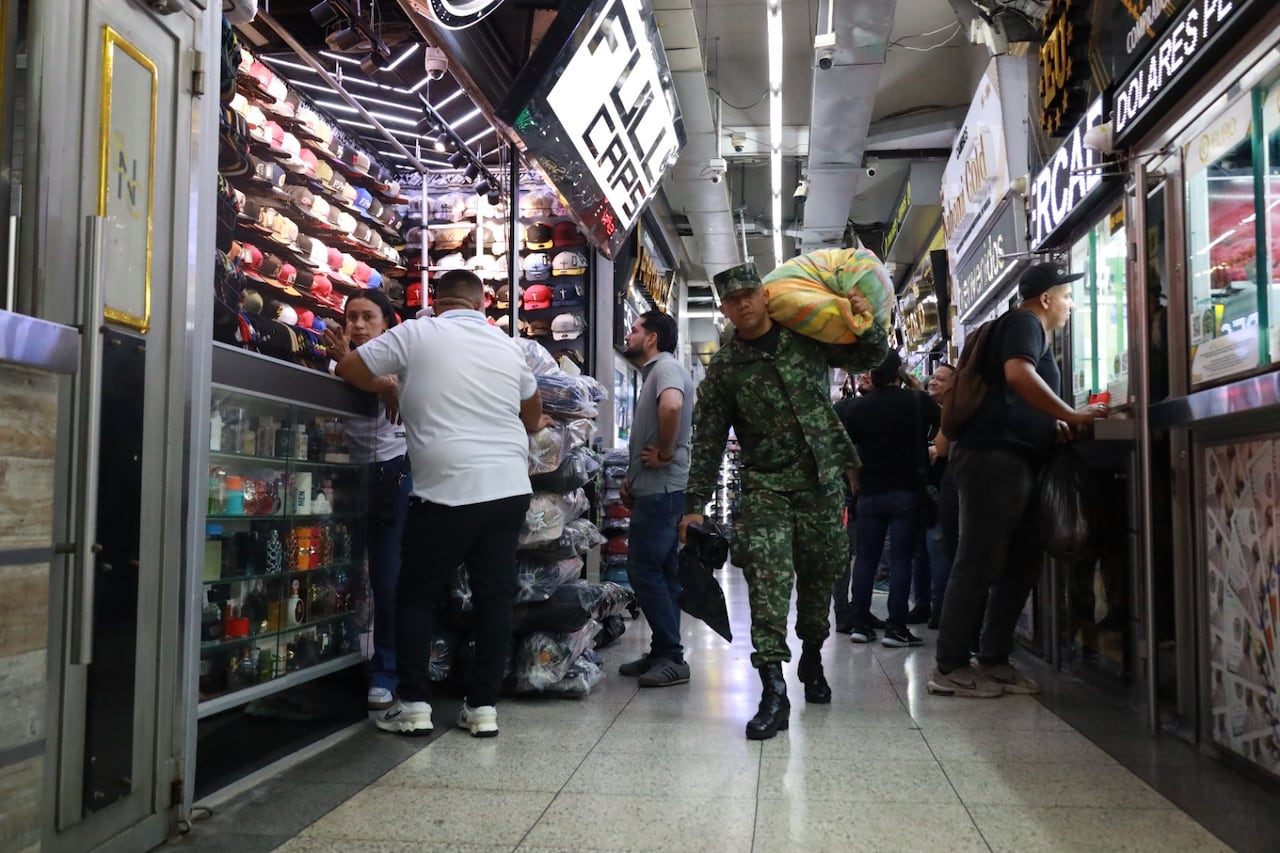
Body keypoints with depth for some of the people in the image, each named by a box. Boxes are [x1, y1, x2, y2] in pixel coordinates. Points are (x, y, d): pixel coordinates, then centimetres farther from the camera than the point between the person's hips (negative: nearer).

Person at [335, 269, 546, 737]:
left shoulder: (416, 334, -1)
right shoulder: (507, 345, 13)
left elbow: (348, 369, 4)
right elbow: (533, 416, 25)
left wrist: (391, 388, 21)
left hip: (447, 490, -4)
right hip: (510, 487, 4)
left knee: (417, 595, 11)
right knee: (495, 596, 10)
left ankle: (414, 704, 11)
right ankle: (484, 706, 13)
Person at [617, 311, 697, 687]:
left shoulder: (666, 367, -11)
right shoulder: (655, 371, 22)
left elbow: (672, 406, -35)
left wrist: (665, 454, -22)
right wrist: (632, 478, 15)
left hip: (660, 489, -11)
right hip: (654, 489, 11)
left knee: (644, 570, -8)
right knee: (659, 571, 12)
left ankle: (672, 658, -3)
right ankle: (663, 653, 18)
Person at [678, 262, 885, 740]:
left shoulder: (807, 339, 4)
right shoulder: (723, 368, 2)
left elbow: (870, 357, 16)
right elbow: (708, 440, 2)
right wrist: (695, 504, -2)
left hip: (822, 480, 2)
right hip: (765, 485, -1)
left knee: (820, 575, 11)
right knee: (767, 577, -15)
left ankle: (811, 658, 37)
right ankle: (773, 691, -14)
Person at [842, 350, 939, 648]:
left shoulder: (858, 408, 2)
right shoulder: (918, 400, -3)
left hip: (869, 492, 2)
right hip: (906, 491, -2)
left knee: (865, 558, 9)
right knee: (900, 560, -1)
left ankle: (861, 625, 10)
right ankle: (895, 628, -3)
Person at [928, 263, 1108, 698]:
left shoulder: (1030, 332, 28)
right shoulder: (1024, 323, -2)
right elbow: (1017, 375, -23)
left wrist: (1052, 426, 18)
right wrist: (1071, 416, -17)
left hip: (1013, 461, 10)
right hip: (995, 457, -10)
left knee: (1022, 563, 9)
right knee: (979, 564, -9)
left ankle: (993, 660, 14)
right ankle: (950, 668, -5)